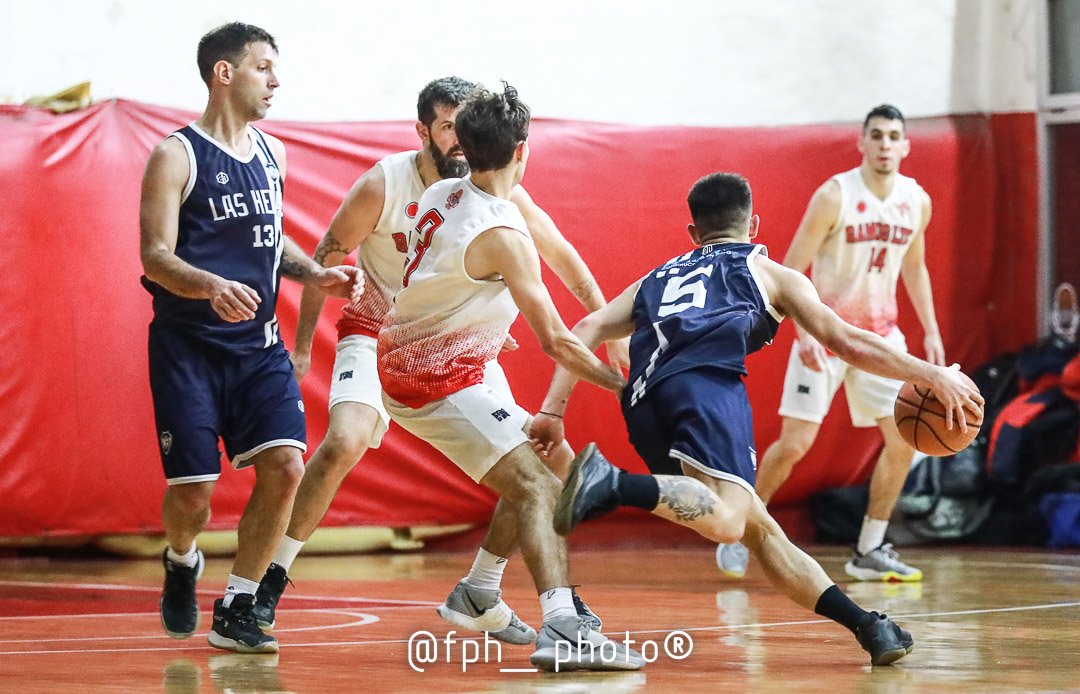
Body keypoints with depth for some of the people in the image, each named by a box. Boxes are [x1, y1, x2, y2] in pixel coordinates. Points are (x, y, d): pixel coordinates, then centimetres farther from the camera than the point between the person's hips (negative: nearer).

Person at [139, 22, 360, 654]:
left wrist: (316, 274, 8)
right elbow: (156, 257, -15)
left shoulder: (272, 154, 11)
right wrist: (213, 286, -34)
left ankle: (236, 611, -1)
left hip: (258, 342, 5)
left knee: (285, 466, -13)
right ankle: (183, 564, 29)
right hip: (189, 345, -5)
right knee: (194, 491, -7)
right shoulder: (177, 156, -8)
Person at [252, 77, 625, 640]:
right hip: (378, 334, -4)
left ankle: (481, 591, 12)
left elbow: (561, 256, 3)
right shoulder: (383, 186, -20)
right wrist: (301, 348, -6)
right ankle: (270, 580, -17)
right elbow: (325, 259, -8)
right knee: (345, 442, -30)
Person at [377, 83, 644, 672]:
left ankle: (474, 598, 31)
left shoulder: (441, 196, 1)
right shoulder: (502, 235, -24)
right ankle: (561, 631, -38)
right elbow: (554, 341, -21)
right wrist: (624, 384, -13)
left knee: (537, 476, 20)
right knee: (534, 485, -21)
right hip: (441, 382, -10)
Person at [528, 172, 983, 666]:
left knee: (760, 528, 13)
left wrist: (552, 411, 16)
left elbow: (588, 329, 22)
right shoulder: (769, 273, 28)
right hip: (708, 384, -5)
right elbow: (847, 342, 20)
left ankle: (868, 627, 6)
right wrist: (934, 376, 26)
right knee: (727, 519, -27)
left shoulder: (656, 279, 38)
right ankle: (614, 483, -47)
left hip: (645, 405, 5)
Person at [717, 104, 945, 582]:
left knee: (906, 438, -4)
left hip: (880, 332, 5)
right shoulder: (835, 196, -16)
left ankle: (869, 552, 6)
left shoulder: (917, 201, 0)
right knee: (794, 443, -8)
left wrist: (931, 331, 10)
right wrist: (804, 332, -25)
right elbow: (790, 271, -15)